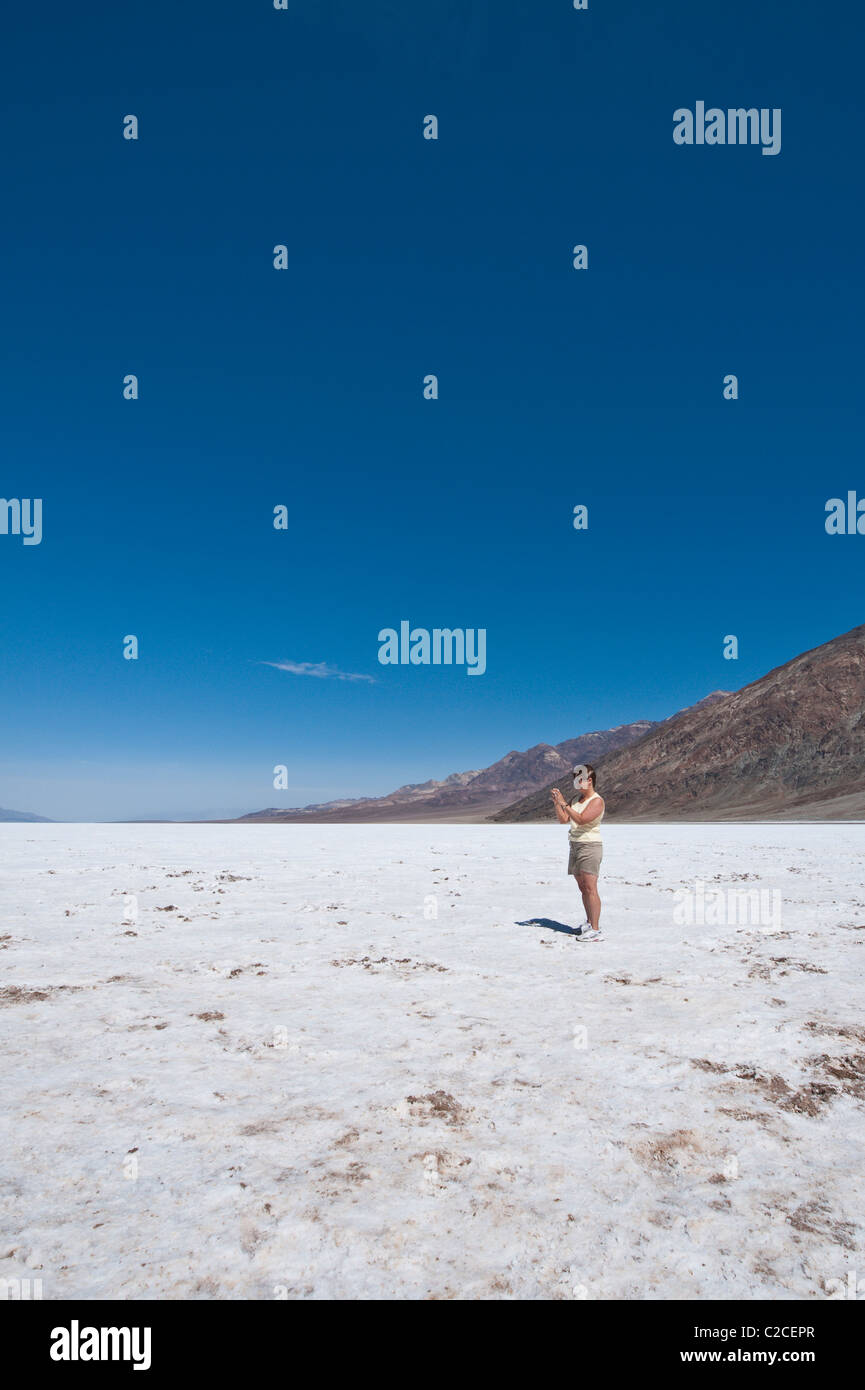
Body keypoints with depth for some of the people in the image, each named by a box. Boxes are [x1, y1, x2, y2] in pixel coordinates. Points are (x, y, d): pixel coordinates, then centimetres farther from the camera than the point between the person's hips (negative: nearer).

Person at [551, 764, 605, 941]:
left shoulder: (597, 801, -9)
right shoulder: (578, 799, 17)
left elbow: (581, 819, -22)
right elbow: (563, 820, 15)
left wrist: (564, 804, -20)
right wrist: (556, 802, 3)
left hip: (589, 846, -8)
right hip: (575, 846, 9)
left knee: (590, 888, -13)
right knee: (582, 888, 10)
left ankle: (596, 930, -14)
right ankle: (589, 923, 19)